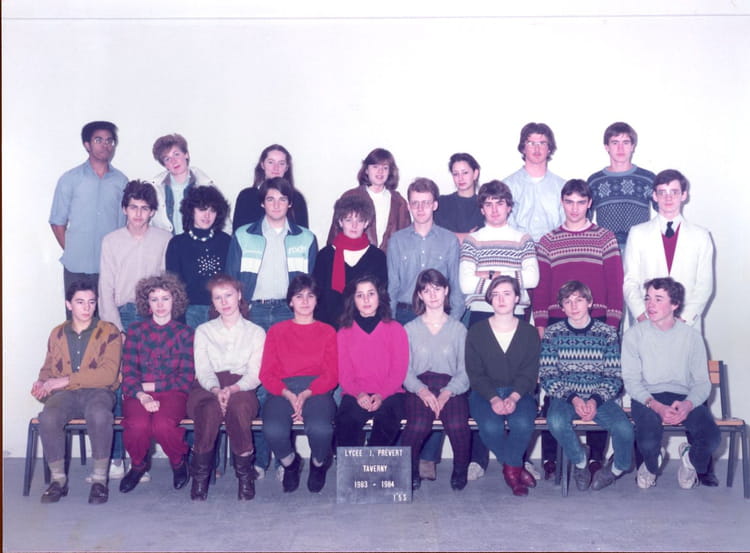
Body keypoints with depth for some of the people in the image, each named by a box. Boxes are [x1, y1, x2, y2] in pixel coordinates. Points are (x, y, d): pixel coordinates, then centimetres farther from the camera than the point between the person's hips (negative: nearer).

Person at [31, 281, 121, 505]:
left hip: (98, 391, -3)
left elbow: (108, 373, -11)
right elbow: (48, 367, 24)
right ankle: (58, 478, -13)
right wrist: (42, 382, -2)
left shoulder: (109, 331, 1)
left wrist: (64, 380, -16)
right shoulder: (57, 333, 15)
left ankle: (100, 479, -21)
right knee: (48, 417, -32)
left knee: (99, 415, -38)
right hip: (66, 394, 3)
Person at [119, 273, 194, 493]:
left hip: (172, 393, -1)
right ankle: (138, 464, 2)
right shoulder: (136, 331, 12)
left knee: (162, 425, -34)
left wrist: (151, 386, -6)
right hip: (139, 393, 1)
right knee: (137, 425, -32)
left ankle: (179, 462, 1)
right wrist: (141, 395, -17)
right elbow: (128, 372, 3)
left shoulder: (184, 333, 9)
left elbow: (186, 377, 3)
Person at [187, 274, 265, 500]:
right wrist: (216, 390, -19)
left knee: (238, 406, -38)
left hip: (241, 389, -1)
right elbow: (203, 371, 4)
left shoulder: (256, 332, 15)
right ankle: (200, 475, -21)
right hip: (206, 388, 1)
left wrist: (232, 390, -20)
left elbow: (255, 374, 2)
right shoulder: (203, 331, 19)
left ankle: (245, 473, -22)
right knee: (210, 409, -37)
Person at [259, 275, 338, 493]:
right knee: (273, 430, -33)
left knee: (320, 429, -34)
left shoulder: (327, 332, 17)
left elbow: (332, 374, 6)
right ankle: (290, 463, 4)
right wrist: (288, 394, -11)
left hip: (316, 390, 0)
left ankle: (318, 464, 4)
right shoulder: (277, 331, 19)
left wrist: (306, 394, -13)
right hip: (283, 391, 1)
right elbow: (266, 373, 9)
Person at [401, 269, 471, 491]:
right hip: (419, 387, 0)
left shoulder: (458, 329, 15)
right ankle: (409, 471, -2)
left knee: (458, 425, -32)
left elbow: (465, 371, 5)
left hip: (451, 388, 1)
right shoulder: (410, 330, 14)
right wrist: (422, 390, -16)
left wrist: (447, 393, -14)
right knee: (418, 427, -32)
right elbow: (404, 370, 4)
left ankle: (460, 471, -1)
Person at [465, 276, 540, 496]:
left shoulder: (529, 332, 5)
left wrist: (514, 397, -19)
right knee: (491, 427, -31)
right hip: (485, 393, -1)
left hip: (519, 393, 1)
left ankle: (510, 468, -4)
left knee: (523, 423, -32)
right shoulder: (476, 332, 2)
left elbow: (529, 373, -1)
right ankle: (516, 467, -3)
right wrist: (493, 398, -19)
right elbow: (475, 373, -2)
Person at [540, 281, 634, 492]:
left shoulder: (607, 333, 1)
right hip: (566, 396, 0)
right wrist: (573, 399, -17)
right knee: (556, 422, -34)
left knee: (624, 428, -28)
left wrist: (596, 401, -17)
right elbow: (547, 376, -2)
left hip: (599, 397, 1)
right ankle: (580, 459, -3)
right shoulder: (552, 333, 1)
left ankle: (618, 467, 7)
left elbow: (614, 377, 0)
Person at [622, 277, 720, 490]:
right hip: (647, 398, -1)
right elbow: (631, 380, -4)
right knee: (648, 443, -31)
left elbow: (702, 381, 1)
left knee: (712, 439, -27)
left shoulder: (691, 335, 3)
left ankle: (691, 460, 13)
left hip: (684, 398, 2)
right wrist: (656, 406, -21)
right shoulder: (634, 334, -1)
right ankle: (651, 464, 11)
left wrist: (688, 404, -21)